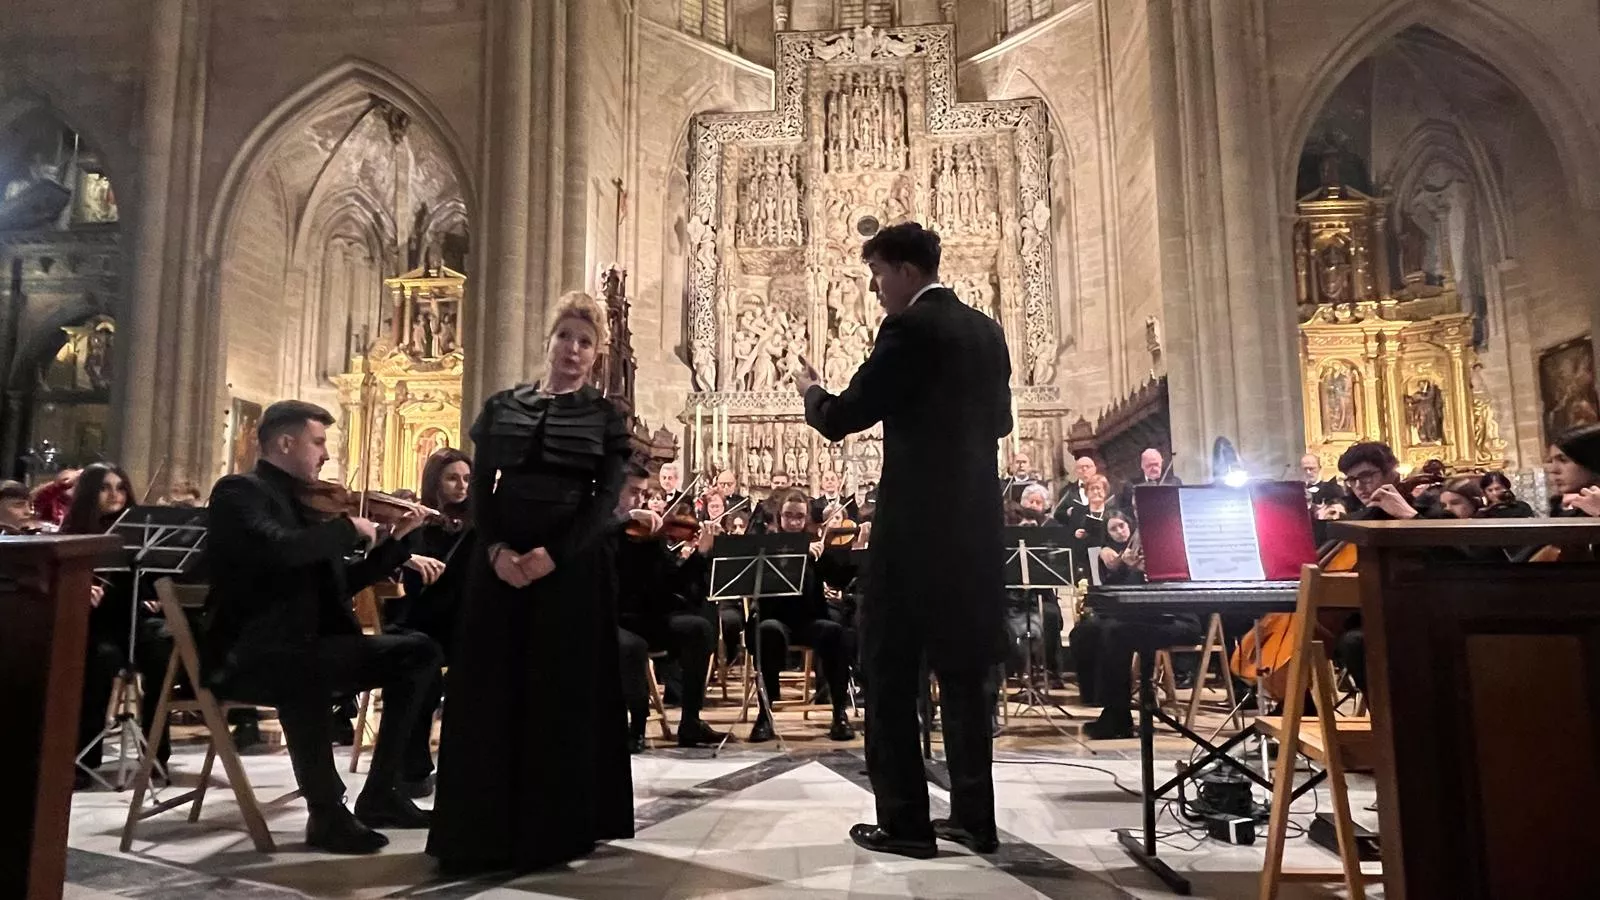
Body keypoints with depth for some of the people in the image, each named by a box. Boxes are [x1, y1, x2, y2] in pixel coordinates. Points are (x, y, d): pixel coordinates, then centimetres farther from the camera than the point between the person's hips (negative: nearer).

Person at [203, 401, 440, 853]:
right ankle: (327, 813, -24)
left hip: (310, 645, 9)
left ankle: (380, 794, 3)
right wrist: (350, 527, -16)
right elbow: (277, 548, -29)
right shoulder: (240, 491, -7)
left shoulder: (303, 501, 17)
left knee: (418, 651, 2)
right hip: (249, 655, -9)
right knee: (305, 672, -40)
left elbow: (342, 582, 20)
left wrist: (395, 541, 12)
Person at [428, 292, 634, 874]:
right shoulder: (501, 407, 12)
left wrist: (553, 554, -17)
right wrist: (495, 548, -12)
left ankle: (558, 828, 15)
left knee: (565, 692, 2)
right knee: (490, 690, 3)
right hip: (501, 561, 2)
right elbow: (480, 486, 5)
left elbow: (606, 498, -5)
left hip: (571, 564, -2)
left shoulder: (606, 418, 6)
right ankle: (483, 830, 14)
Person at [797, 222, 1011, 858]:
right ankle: (975, 817, 20)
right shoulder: (987, 331, 11)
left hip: (918, 524, -8)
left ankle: (905, 821, 9)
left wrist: (811, 391, 10)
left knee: (891, 674, 3)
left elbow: (840, 420, -10)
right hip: (975, 523, 8)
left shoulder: (909, 330, -12)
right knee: (963, 673, 14)